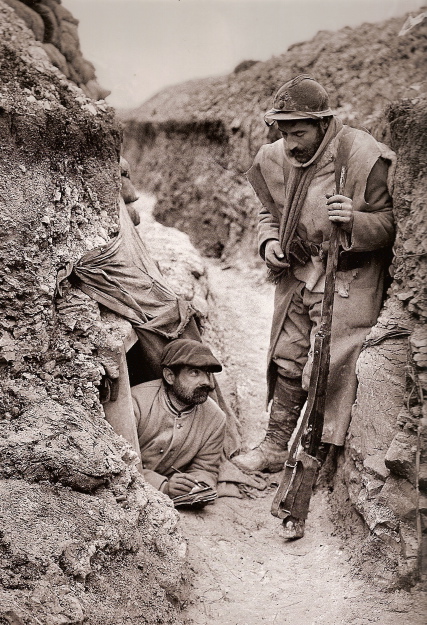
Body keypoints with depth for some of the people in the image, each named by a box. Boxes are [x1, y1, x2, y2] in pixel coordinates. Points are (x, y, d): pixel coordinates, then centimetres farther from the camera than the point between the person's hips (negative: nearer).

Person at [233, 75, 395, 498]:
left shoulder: (366, 158, -18)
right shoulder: (275, 158, 0)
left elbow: (392, 223, -12)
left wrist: (355, 221, -32)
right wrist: (269, 242, -2)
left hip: (347, 278, -6)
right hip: (295, 273, 6)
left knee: (329, 368, -7)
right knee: (286, 360, 11)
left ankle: (319, 456, 10)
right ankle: (275, 447, 26)